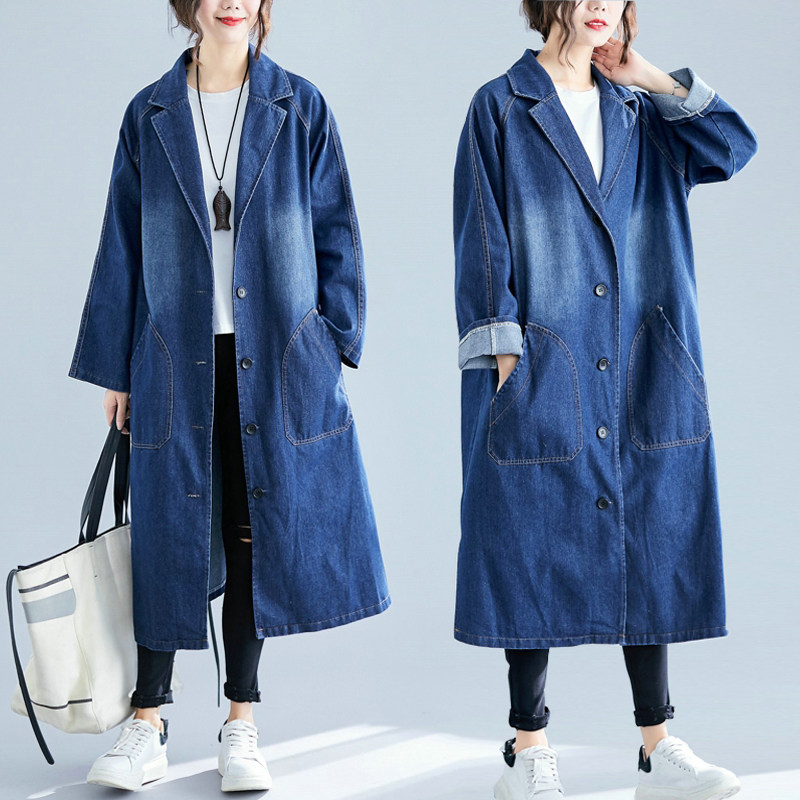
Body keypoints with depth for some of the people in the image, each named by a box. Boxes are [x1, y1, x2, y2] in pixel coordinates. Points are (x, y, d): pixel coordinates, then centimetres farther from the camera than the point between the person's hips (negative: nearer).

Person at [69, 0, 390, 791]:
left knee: (257, 534, 6)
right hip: (178, 361, 0)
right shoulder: (149, 115, 6)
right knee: (170, 536, 3)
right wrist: (115, 369, 5)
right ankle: (146, 727, 14)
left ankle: (240, 728, 18)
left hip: (276, 361, 0)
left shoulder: (300, 109, 4)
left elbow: (334, 234, 5)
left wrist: (333, 341, 0)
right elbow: (122, 246, 7)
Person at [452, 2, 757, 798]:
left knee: (650, 550, 5)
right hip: (541, 372, -4)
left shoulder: (639, 111, 15)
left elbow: (733, 147, 0)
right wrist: (503, 356, -11)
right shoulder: (501, 107, 2)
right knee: (533, 549, 1)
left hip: (641, 375, 4)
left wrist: (655, 80, 2)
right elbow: (483, 241, -3)